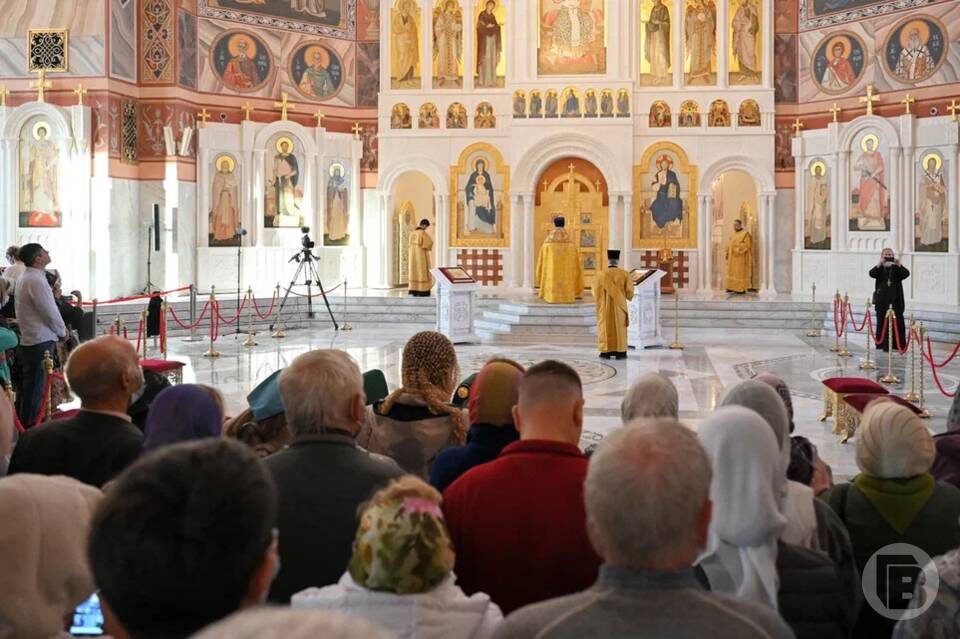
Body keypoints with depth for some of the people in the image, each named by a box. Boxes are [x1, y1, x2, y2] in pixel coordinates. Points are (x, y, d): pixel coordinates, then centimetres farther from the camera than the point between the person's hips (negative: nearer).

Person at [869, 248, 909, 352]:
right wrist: (880, 264, -27)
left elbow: (906, 274, -7)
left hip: (896, 301, 1)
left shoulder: (897, 268, 10)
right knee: (883, 323, -2)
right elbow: (872, 274, -13)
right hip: (882, 301, -1)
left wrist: (899, 265, -23)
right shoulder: (879, 268, 8)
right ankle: (884, 345, 2)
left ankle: (898, 345, 3)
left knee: (898, 323, -2)